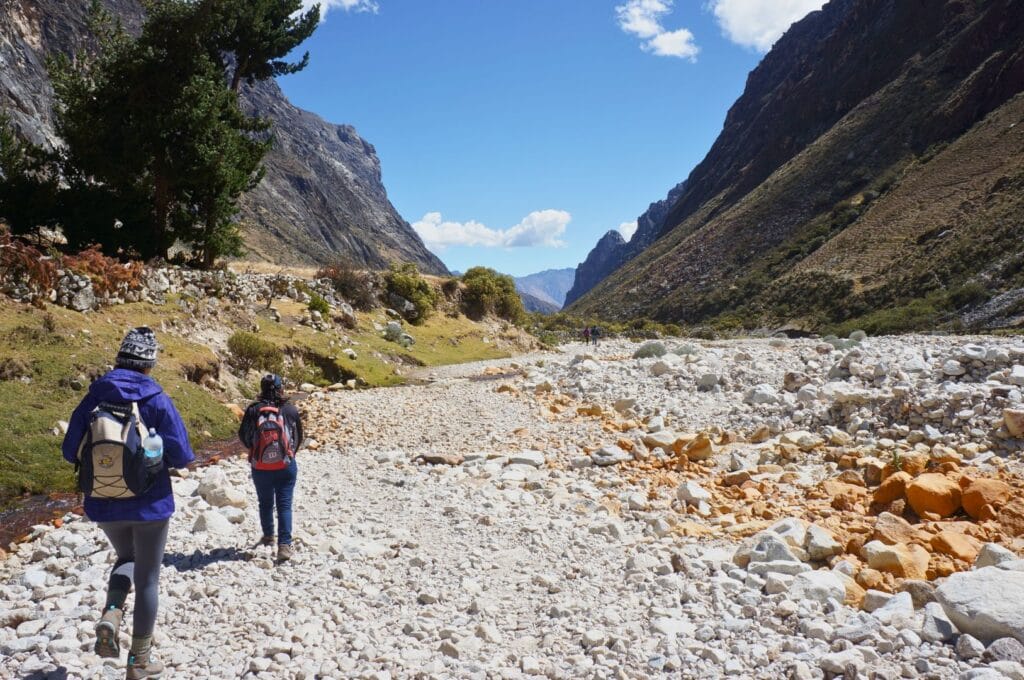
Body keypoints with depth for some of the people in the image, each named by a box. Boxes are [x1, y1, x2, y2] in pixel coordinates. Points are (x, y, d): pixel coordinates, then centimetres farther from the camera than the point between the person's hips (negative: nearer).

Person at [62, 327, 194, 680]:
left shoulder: (93, 398, -5)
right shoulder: (157, 400, -14)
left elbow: (70, 451, 1)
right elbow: (182, 455, -14)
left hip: (103, 506, 3)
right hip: (149, 505, -3)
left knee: (126, 559, 30)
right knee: (147, 579, 12)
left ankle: (110, 615, 5)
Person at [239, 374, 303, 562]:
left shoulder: (253, 410, -11)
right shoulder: (290, 410, -9)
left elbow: (244, 437, 1)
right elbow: (299, 438, 3)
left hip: (260, 468, 1)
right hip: (286, 467, -1)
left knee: (265, 503, 21)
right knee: (284, 505, 3)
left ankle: (268, 536, 39)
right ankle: (284, 545, -5)